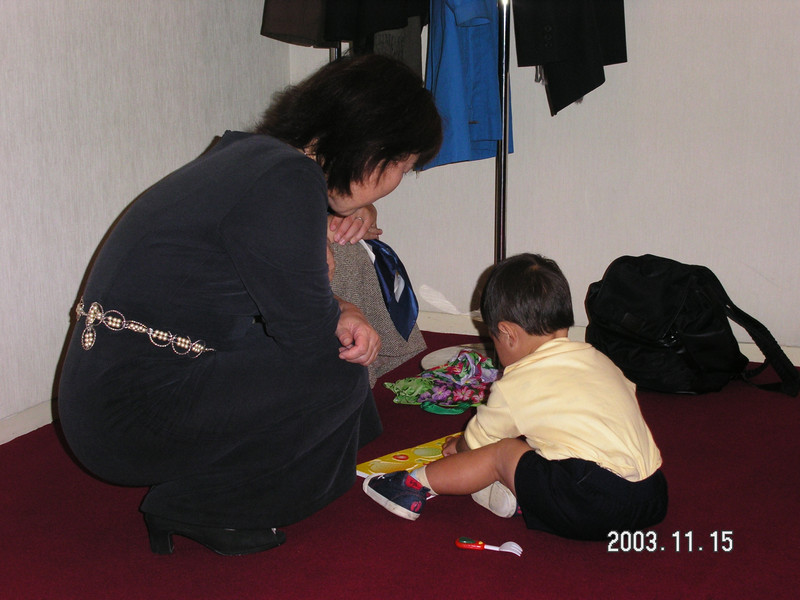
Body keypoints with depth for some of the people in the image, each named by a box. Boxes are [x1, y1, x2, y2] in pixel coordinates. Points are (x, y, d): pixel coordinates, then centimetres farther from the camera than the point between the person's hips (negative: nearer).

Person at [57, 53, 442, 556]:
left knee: (337, 341, 14)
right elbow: (306, 330, -19)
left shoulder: (251, 153, 9)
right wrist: (341, 315, 4)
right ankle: (190, 507, -1)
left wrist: (341, 314, -3)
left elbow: (286, 293, 17)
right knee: (338, 373, -15)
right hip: (128, 415, -10)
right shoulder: (287, 183, -22)